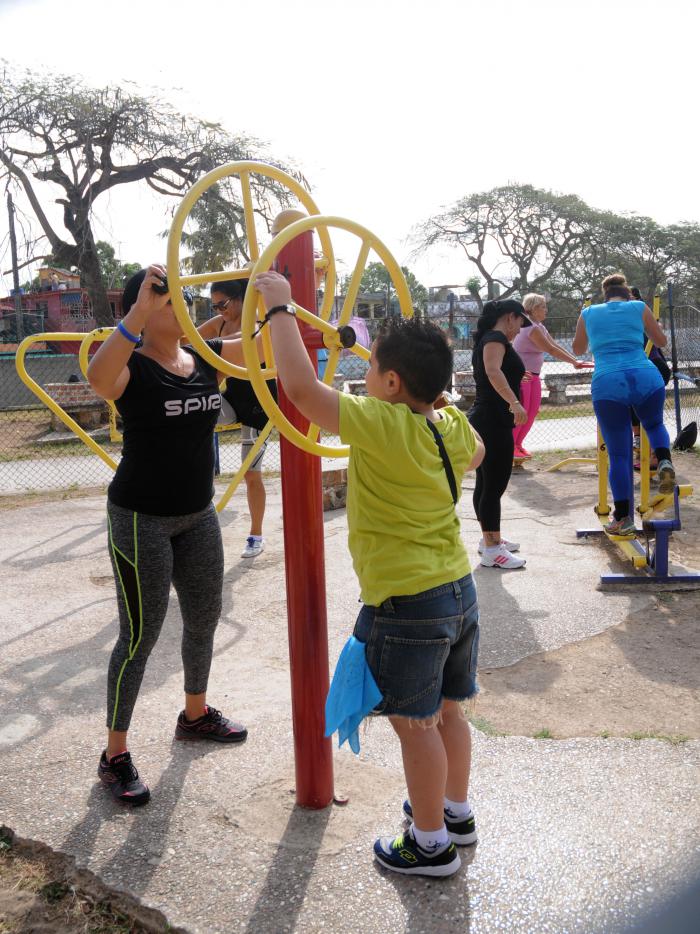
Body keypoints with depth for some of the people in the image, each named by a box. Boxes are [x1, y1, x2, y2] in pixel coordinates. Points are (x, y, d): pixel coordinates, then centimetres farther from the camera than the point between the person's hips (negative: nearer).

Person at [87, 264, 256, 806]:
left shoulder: (207, 359, 2)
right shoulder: (132, 367, -17)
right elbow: (98, 378, -40)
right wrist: (139, 311, -47)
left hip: (198, 515, 7)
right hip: (140, 518, -7)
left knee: (204, 618, 19)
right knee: (141, 636, -1)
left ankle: (196, 714, 42)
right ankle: (115, 756, 15)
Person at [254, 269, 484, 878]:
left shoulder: (382, 425, -22)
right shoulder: (453, 424, 1)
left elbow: (301, 387, -27)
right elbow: (475, 453, 25)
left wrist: (280, 308, -15)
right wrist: (434, 382, 25)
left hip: (407, 605, -8)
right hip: (459, 592, 8)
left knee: (415, 723, 7)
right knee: (447, 711, 23)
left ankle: (431, 844, 23)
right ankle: (456, 810, 40)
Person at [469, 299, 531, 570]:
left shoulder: (486, 339, 18)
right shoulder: (496, 338, -12)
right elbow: (493, 370, -32)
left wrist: (513, 377, 51)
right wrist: (514, 402, -39)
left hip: (485, 421, 11)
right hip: (494, 422, -11)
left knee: (486, 483, 16)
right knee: (495, 485, -8)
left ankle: (489, 538, 26)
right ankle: (492, 550, -5)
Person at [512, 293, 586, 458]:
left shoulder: (540, 327, 12)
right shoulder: (531, 328, -19)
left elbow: (556, 345, 9)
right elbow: (551, 350, -20)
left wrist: (575, 360, 0)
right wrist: (574, 362, -16)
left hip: (533, 374, 9)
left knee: (532, 410, 6)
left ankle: (518, 444, 15)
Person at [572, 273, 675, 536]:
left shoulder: (588, 313, 17)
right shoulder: (639, 307, 14)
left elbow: (578, 349, 32)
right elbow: (661, 341, 25)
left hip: (607, 385, 0)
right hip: (646, 378, 0)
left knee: (619, 454, 8)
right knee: (654, 424, 31)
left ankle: (623, 520, 9)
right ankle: (664, 461, 1)